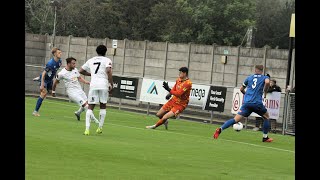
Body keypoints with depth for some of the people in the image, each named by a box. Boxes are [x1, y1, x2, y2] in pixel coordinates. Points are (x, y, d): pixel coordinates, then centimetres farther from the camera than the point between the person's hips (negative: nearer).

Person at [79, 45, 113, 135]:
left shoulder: (91, 60, 19)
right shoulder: (107, 60, 6)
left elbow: (81, 71, 24)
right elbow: (108, 71, -12)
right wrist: (111, 84, -8)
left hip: (93, 84, 2)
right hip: (104, 84, -2)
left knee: (90, 107, 5)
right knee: (103, 106, 15)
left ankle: (87, 128, -9)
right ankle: (100, 127, 15)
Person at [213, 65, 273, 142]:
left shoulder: (249, 78, 19)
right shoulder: (265, 77, 10)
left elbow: (241, 89, 25)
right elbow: (267, 82, -14)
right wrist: (265, 92, 2)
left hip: (247, 103, 2)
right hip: (257, 103, -2)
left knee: (236, 119, -5)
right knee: (266, 117, 24)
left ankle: (220, 129, -24)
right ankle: (265, 137, 25)